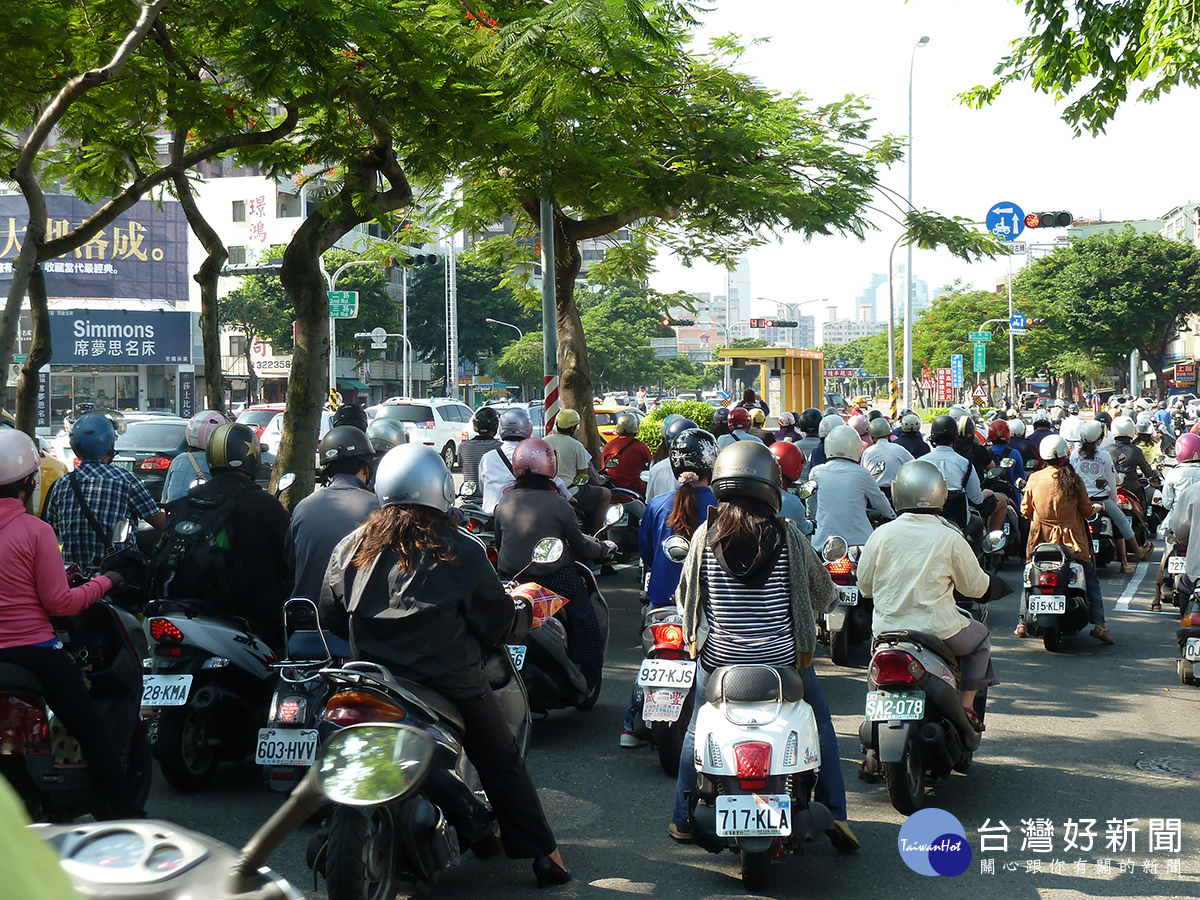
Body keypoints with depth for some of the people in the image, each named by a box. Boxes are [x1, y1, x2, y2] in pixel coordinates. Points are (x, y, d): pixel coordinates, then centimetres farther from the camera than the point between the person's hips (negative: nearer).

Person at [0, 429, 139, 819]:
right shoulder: (35, 530, -14)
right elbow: (58, 602, -14)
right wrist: (104, 582, 0)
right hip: (33, 650, -6)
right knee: (92, 731, 3)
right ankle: (122, 809, 5)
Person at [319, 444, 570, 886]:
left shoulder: (351, 547, 2)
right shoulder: (459, 551, -9)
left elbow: (330, 618, 11)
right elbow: (500, 623, -1)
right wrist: (521, 605, 21)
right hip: (451, 681, -3)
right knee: (501, 761, 12)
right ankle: (542, 854, 17)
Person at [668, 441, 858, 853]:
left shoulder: (704, 536, -6)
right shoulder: (788, 538, -9)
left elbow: (684, 594, 5)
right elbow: (825, 594, 2)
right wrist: (829, 597, 25)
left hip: (717, 657, 1)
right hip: (783, 658, -1)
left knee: (698, 730, 23)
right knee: (819, 723, 21)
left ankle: (684, 818, 30)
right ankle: (834, 814, 19)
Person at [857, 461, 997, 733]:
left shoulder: (881, 535, -5)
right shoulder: (951, 539, -10)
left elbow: (864, 586, 4)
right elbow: (976, 587, 0)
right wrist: (984, 578, 24)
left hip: (886, 628, 3)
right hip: (939, 631, -2)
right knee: (979, 637, 26)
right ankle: (966, 705, 19)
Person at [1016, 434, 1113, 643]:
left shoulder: (1034, 479, -4)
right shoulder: (1074, 479, -9)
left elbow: (1025, 511, 3)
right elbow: (1086, 511, -1)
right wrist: (1097, 508, 22)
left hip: (1040, 539, 2)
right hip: (1069, 538, -2)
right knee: (1091, 577, 10)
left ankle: (1023, 622, 16)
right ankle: (1098, 624, 2)